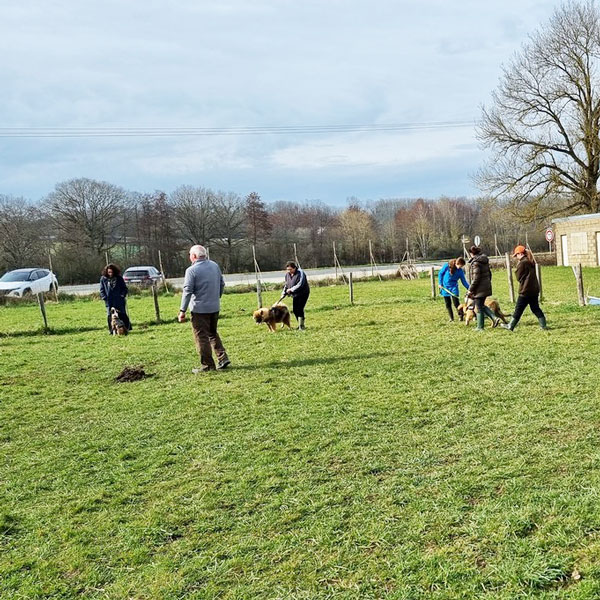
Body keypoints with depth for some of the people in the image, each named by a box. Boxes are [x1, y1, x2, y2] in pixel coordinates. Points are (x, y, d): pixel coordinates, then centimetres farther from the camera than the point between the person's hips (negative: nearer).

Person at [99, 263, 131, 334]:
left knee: (122, 315, 4)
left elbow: (124, 288, 7)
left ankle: (127, 328, 13)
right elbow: (102, 290, 8)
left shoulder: (119, 278, 1)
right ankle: (112, 330, 6)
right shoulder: (103, 279, 3)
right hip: (109, 302, 1)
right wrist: (105, 298, -3)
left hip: (119, 301, -1)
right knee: (110, 316, 0)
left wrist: (122, 295, -6)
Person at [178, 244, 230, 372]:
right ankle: (223, 359, 14)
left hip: (200, 309, -7)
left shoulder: (192, 270, -14)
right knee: (213, 334, 21)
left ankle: (208, 365, 8)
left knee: (201, 337, 3)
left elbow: (187, 291, -16)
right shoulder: (215, 265, 6)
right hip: (215, 307, 7)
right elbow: (222, 284, 14)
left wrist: (182, 311, -12)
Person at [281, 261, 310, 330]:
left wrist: (291, 289, -27)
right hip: (295, 295, 8)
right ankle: (300, 324, 21)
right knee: (295, 310, 6)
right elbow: (286, 285, 15)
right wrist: (284, 293, 3)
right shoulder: (287, 274, 4)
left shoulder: (300, 273, -18)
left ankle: (301, 326, -9)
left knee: (300, 309, -15)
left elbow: (300, 285, -26)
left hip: (303, 293, -7)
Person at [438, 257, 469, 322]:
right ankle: (451, 318, 15)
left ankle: (461, 315, 1)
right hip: (445, 287, 0)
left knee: (456, 303, -13)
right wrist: (440, 283, -4)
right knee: (448, 304, 5)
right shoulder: (447, 266, -12)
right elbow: (441, 274, -1)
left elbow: (464, 281, 0)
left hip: (454, 287, 0)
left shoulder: (460, 271, -6)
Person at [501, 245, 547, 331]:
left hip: (525, 291, -8)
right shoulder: (531, 262, 12)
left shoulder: (522, 263, -14)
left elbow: (518, 278, -9)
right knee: (535, 308, 12)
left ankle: (511, 326, 8)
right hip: (535, 289, 8)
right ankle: (543, 325, 9)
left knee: (518, 309, 0)